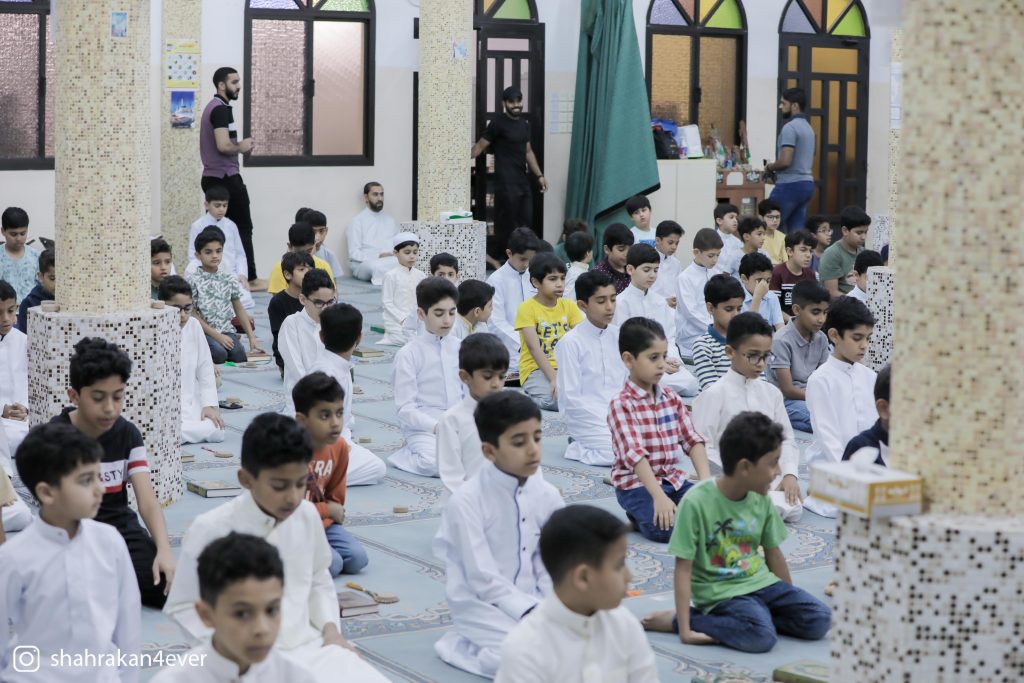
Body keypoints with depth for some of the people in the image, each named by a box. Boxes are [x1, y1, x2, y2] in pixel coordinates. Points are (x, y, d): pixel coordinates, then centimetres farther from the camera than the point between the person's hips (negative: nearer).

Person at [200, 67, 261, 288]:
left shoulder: (213, 107, 17)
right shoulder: (222, 109, -14)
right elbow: (223, 145, -25)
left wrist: (238, 146, 10)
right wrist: (242, 147, -7)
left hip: (213, 177, 10)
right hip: (226, 178, -10)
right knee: (242, 229, -4)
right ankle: (249, 279, 0)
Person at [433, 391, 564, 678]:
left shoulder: (548, 496, -1)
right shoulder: (466, 501, -18)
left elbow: (550, 567, 3)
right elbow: (484, 579, -19)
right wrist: (533, 613, -23)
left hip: (531, 600, 6)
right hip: (482, 603, -6)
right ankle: (469, 646, -1)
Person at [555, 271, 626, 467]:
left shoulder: (619, 336, 6)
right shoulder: (570, 342, -11)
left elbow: (629, 383, 13)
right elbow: (571, 398, -13)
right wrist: (613, 421, -15)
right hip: (587, 418, -6)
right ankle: (578, 448, -1)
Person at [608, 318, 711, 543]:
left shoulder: (672, 398, 7)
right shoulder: (621, 404, -14)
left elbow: (693, 440, 0)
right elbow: (634, 453, -24)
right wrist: (659, 497, -33)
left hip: (673, 479, 6)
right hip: (637, 484, -6)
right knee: (665, 528, -30)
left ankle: (661, 511, 6)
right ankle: (642, 516, 0)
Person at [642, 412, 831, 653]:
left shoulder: (761, 500, 1)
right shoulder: (696, 502, -18)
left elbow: (773, 553, 13)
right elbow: (683, 568, -16)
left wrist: (790, 602, 19)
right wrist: (684, 628, -21)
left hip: (761, 581, 6)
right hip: (721, 592, -6)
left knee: (819, 620, -10)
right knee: (761, 636, -32)